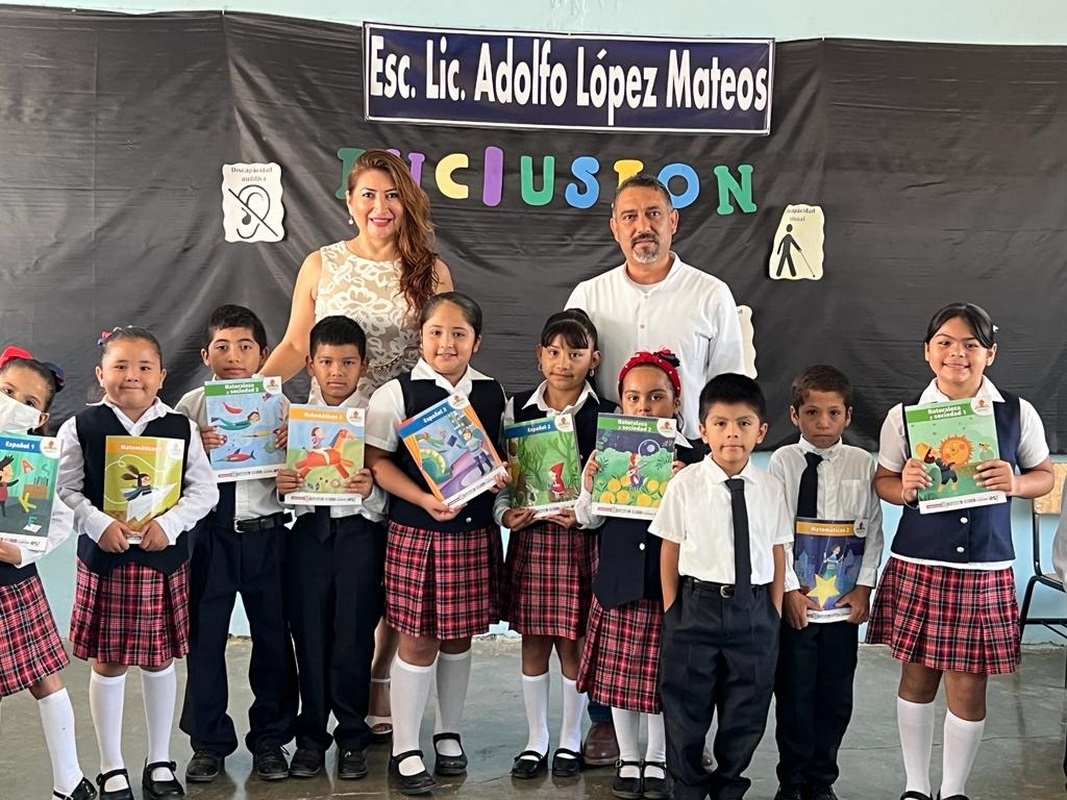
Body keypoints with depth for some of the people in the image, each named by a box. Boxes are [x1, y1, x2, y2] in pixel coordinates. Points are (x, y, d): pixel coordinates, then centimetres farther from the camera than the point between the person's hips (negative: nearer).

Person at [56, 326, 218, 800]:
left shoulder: (181, 428, 1)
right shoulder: (81, 428, -2)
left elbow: (204, 489, -2)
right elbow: (65, 491, -4)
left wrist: (169, 522, -16)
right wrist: (99, 524, -19)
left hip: (164, 560, 1)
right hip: (103, 559, -1)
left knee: (160, 662, 11)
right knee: (107, 664, 8)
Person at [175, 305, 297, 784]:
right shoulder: (191, 406, 1)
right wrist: (196, 448, -20)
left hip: (266, 534, 0)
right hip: (209, 535, 0)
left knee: (273, 637, 10)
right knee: (204, 638, 9)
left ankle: (269, 739, 27)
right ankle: (209, 742, 26)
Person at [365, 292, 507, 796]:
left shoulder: (492, 394, 6)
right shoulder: (397, 393, -6)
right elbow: (378, 462, -9)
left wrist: (504, 474, -7)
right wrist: (425, 500, -20)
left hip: (475, 531, 4)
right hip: (417, 531, -4)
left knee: (458, 635, 14)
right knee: (418, 639, 2)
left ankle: (448, 734, 33)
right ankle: (405, 750, 17)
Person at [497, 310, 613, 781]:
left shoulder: (606, 416, -3)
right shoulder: (518, 409, 4)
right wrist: (504, 514, -11)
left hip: (582, 539, -2)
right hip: (530, 536, 2)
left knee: (573, 643, 6)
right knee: (533, 643, 9)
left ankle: (570, 740, 25)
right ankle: (536, 741, 25)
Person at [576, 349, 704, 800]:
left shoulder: (690, 460, -5)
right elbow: (589, 519, 6)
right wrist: (588, 488, -11)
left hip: (668, 582, -2)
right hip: (619, 580, 2)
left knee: (662, 675, 8)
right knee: (619, 674, 11)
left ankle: (656, 761, 29)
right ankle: (628, 759, 30)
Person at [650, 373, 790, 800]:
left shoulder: (771, 488, 1)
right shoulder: (685, 484, -6)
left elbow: (778, 553, 6)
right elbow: (670, 550, -1)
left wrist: (775, 612, 5)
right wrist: (671, 611, -2)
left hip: (754, 609, 2)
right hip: (698, 602, -2)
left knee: (747, 708, 12)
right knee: (686, 704, 8)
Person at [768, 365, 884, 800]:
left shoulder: (862, 464, 2)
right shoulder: (783, 462, -3)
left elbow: (872, 532, 2)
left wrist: (864, 588, -4)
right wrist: (790, 589, -10)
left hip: (844, 601, 2)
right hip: (794, 600, -1)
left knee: (835, 696, 9)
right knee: (793, 693, 6)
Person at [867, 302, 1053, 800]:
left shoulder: (1016, 413, -1)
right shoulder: (904, 416, -1)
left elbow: (1046, 475, 11)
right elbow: (883, 481, 8)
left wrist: (1016, 484, -11)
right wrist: (904, 488, -15)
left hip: (985, 570, 0)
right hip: (917, 566, 0)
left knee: (968, 689, 6)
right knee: (916, 678, 12)